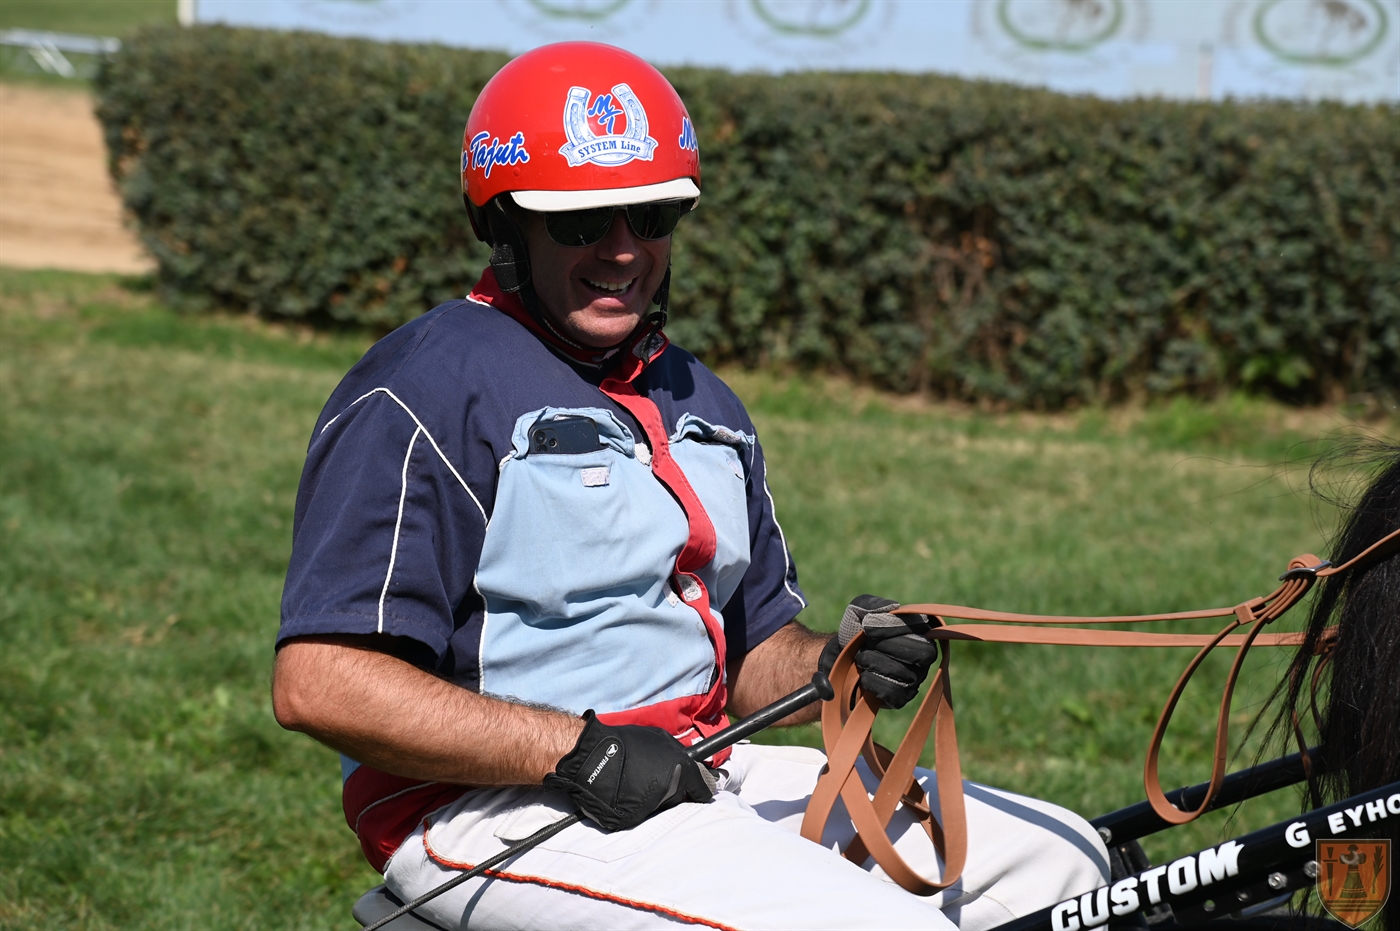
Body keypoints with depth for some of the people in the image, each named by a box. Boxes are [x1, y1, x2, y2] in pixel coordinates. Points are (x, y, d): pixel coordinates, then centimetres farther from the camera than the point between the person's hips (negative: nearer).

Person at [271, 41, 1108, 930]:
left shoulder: (703, 405, 19)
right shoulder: (427, 395, -9)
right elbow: (320, 683, -18)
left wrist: (835, 668, -1)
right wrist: (581, 750, -23)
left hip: (704, 777, 9)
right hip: (503, 811, -9)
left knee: (1058, 859, 4)